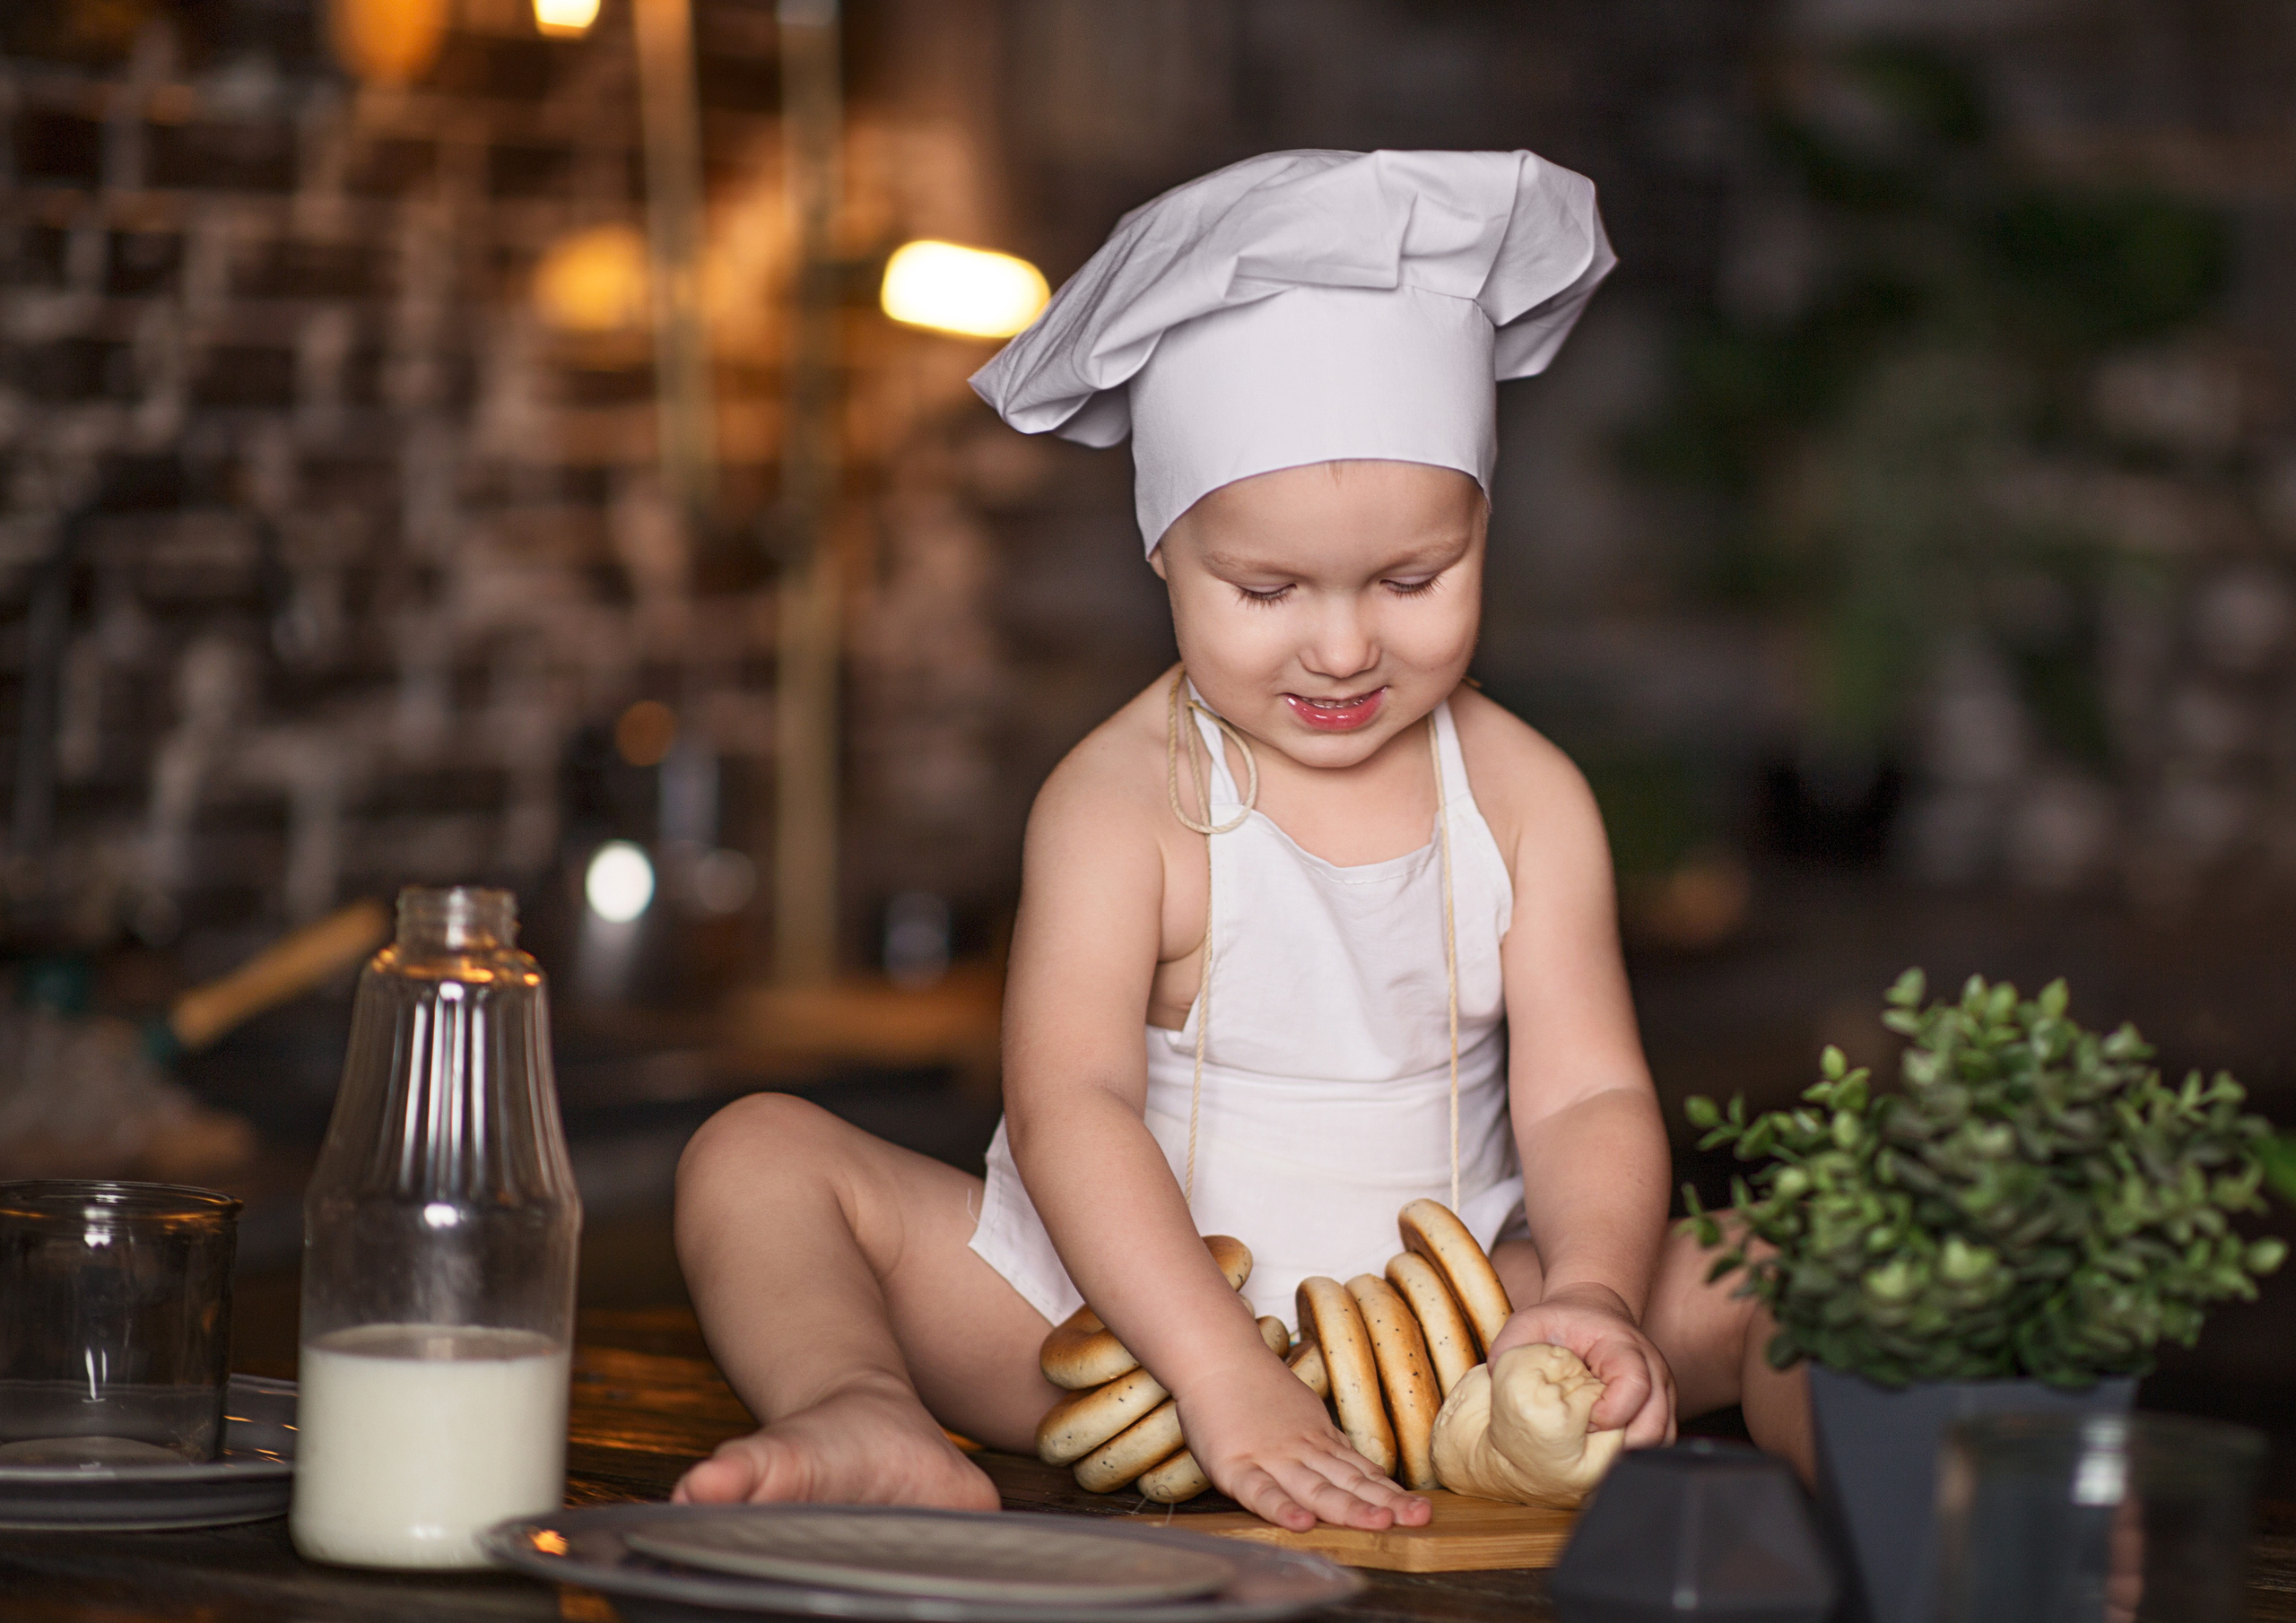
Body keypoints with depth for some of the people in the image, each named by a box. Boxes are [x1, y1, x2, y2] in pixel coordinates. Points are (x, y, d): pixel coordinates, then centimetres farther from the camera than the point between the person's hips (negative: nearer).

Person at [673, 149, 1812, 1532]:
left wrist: (1591, 1295, -29)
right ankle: (863, 1413, -45)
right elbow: (1069, 1100, -24)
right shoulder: (1126, 802, -13)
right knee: (758, 1152, -20)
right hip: (1127, 1316, -2)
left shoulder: (1525, 798, -2)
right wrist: (1225, 1375, -37)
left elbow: (1584, 1096, -6)